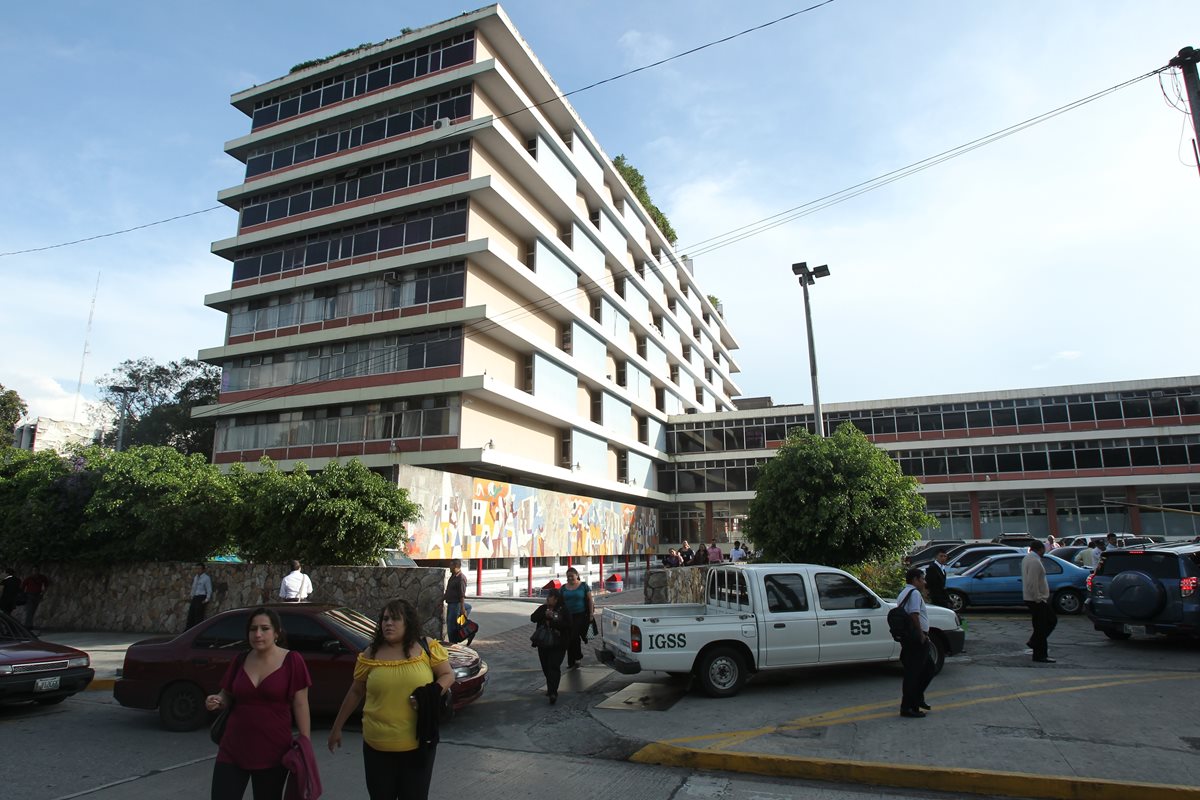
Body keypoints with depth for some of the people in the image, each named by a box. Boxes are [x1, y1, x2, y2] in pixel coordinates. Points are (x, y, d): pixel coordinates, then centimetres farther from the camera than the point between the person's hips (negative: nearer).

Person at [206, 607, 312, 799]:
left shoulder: (292, 661, -9)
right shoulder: (240, 661, 2)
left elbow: (300, 705, -7)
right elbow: (227, 696, 15)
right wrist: (217, 701, -9)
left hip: (272, 752, -3)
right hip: (233, 750, 3)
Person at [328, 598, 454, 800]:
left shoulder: (427, 647, -5)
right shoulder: (371, 654, -1)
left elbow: (448, 676, 1)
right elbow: (355, 693, 10)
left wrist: (429, 695, -18)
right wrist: (337, 727, 15)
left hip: (418, 743, -1)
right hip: (378, 745, 1)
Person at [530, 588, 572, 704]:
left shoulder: (563, 610, -5)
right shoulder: (542, 608, 9)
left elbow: (567, 625, -15)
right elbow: (532, 618, -2)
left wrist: (552, 622, -18)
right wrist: (544, 615, -16)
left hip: (557, 645, -5)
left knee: (554, 667, -13)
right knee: (546, 667, 11)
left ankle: (553, 693, -17)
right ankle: (550, 688, 28)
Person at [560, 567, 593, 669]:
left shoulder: (583, 586, -1)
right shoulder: (564, 588, 9)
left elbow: (590, 600, 0)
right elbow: (561, 602, 14)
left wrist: (591, 614, -7)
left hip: (581, 615, -4)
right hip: (568, 616, 4)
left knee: (575, 636, -13)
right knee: (569, 639, 5)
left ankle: (577, 657, 10)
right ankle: (571, 662, 16)